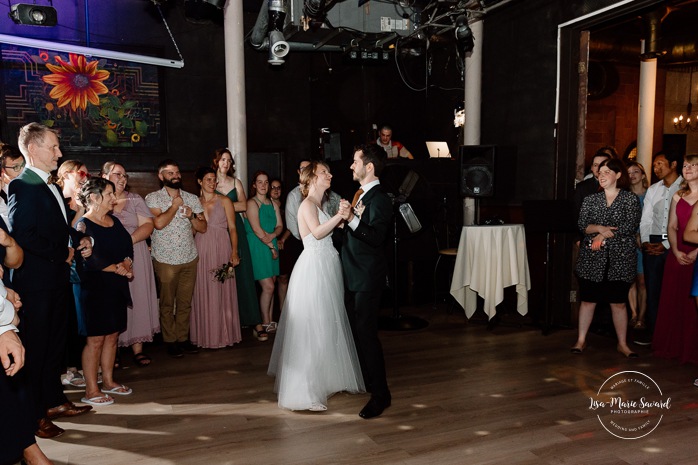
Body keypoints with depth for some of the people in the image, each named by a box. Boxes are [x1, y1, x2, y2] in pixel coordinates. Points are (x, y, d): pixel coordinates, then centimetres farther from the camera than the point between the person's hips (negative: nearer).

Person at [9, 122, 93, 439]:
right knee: (35, 348, 3)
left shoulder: (50, 186, 15)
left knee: (55, 342, 18)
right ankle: (35, 415, 17)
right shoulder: (23, 185, -14)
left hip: (56, 280, 9)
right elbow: (22, 235, -24)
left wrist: (81, 240, 4)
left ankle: (53, 401, 33)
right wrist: (63, 253, -17)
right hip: (35, 281, -9)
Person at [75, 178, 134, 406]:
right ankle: (91, 391, 9)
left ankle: (108, 381, 26)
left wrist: (126, 263, -10)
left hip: (116, 287, 7)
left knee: (112, 336, 13)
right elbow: (92, 260, -18)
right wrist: (119, 269, -9)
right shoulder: (84, 225, -10)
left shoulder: (114, 221, 12)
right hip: (95, 289, -7)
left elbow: (128, 246, 10)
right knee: (95, 339, -1)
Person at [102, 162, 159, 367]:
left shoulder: (134, 199, 9)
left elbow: (148, 225, 0)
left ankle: (137, 348, 8)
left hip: (134, 259, 1)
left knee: (136, 300, 2)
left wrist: (128, 240, -14)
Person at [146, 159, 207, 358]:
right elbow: (158, 223, -21)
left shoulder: (192, 198, 7)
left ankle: (183, 338, 23)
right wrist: (175, 205, -11)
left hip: (189, 259, 3)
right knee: (167, 304, 8)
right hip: (165, 260, -3)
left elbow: (203, 228, 6)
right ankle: (170, 341, 20)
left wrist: (191, 216, -12)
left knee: (185, 302, 11)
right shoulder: (153, 198, -5)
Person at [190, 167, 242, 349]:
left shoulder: (224, 201, 3)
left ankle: (223, 333, 12)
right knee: (203, 292, 4)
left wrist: (234, 251, -11)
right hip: (201, 250, 2)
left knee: (222, 291, 1)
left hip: (221, 249, -2)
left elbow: (232, 228, -2)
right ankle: (205, 335, 15)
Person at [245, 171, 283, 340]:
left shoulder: (273, 203, 13)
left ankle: (269, 321, 18)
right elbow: (257, 230, -14)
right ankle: (265, 324, 5)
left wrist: (272, 235, -13)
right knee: (268, 287, -8)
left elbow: (280, 226, 8)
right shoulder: (252, 203, -7)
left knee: (271, 285, 8)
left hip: (272, 246, 7)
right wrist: (271, 247, -9)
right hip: (258, 248, -6)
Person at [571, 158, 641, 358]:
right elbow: (582, 224, 1)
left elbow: (630, 226, -9)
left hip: (620, 258, -2)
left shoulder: (631, 199, 3)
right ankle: (581, 340, 15)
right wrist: (600, 228, -16)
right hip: (592, 258, 2)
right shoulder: (590, 199, 11)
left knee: (618, 302, 4)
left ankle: (622, 343, 17)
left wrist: (603, 235, -12)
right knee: (588, 300, 5)